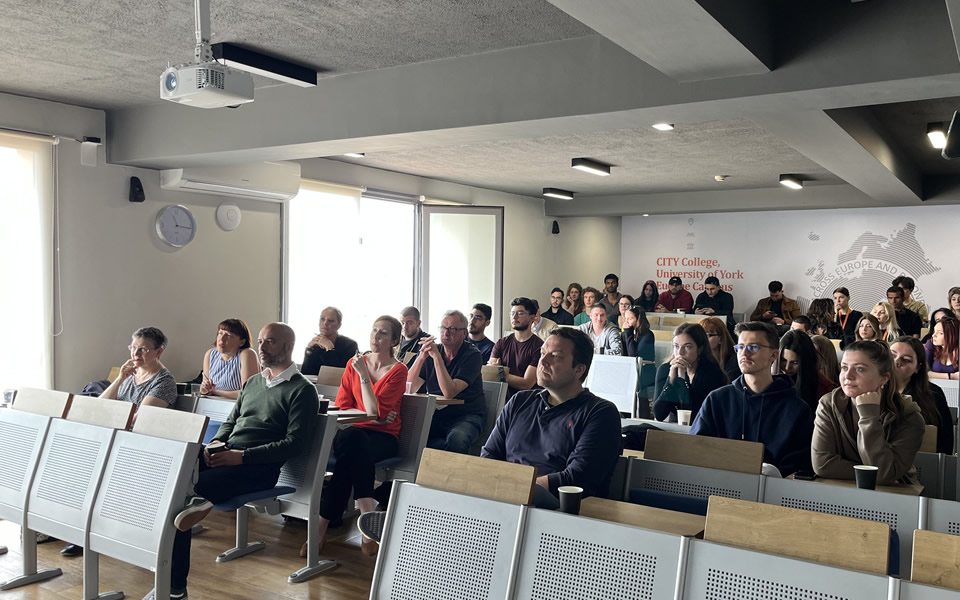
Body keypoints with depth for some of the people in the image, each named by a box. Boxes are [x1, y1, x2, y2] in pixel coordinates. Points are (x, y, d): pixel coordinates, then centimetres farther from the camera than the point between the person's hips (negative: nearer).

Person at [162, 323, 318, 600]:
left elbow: (296, 443, -11)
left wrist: (242, 456, -17)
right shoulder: (252, 382, 23)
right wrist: (216, 442, 4)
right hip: (225, 454, 7)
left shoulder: (302, 390, -2)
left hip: (258, 466, -7)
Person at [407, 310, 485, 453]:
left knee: (456, 439, -35)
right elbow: (409, 389, -6)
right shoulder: (431, 351, 5)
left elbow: (449, 393, -21)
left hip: (466, 416, -3)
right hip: (435, 413, 3)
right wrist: (421, 357, -19)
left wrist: (437, 357, -24)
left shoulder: (472, 355, -8)